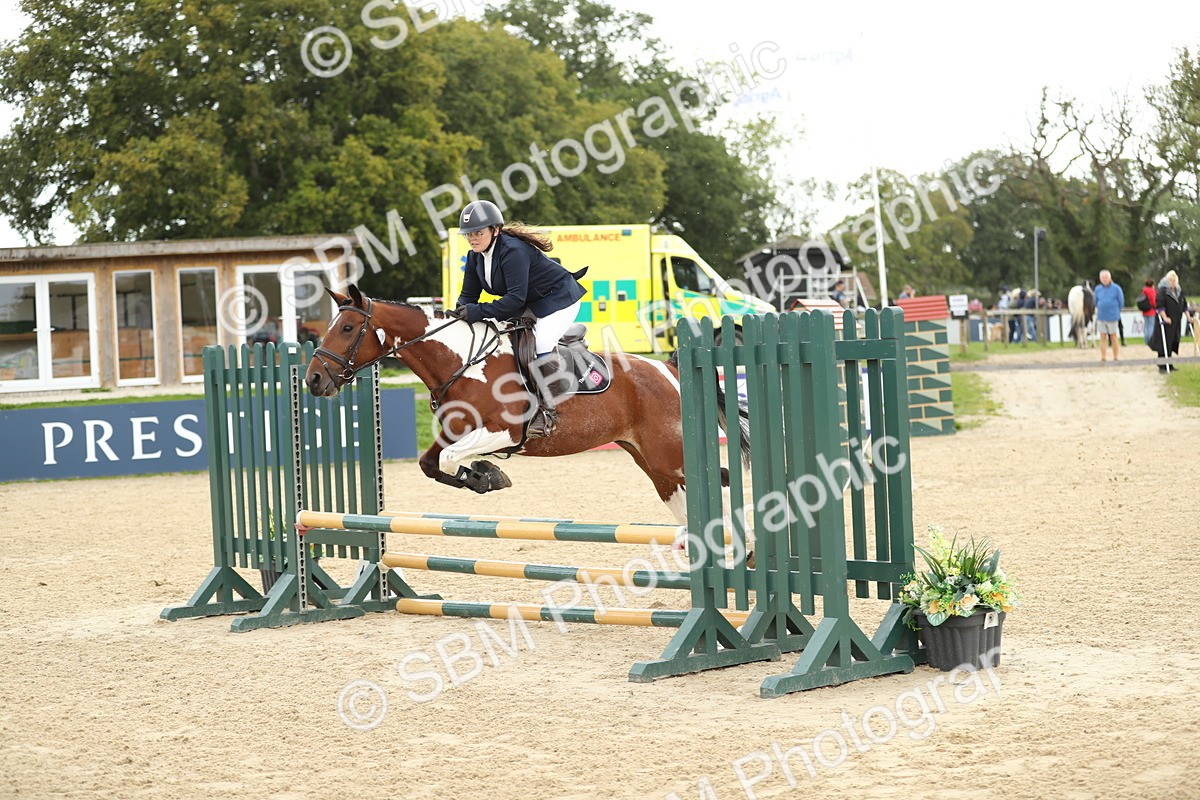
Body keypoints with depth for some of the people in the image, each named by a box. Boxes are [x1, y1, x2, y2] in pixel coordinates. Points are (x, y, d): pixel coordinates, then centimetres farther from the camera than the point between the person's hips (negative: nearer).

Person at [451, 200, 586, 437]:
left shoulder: (513, 251, -32)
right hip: (529, 304, 10)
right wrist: (461, 311, -23)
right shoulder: (476, 257, -3)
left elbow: (516, 298, -37)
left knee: (540, 345, -28)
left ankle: (547, 410, -20)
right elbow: (469, 293, 0)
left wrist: (479, 312, -42)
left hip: (559, 299, -10)